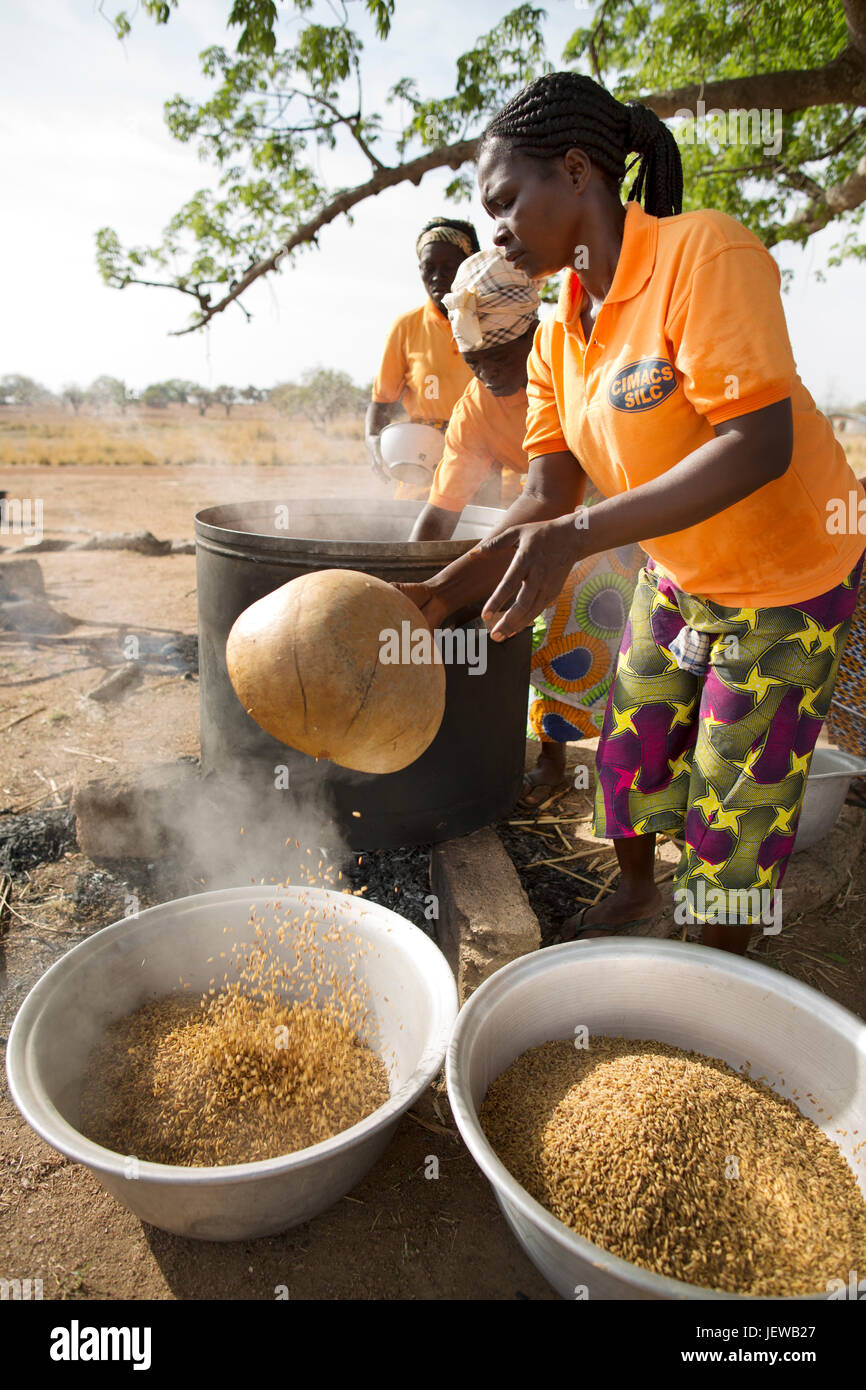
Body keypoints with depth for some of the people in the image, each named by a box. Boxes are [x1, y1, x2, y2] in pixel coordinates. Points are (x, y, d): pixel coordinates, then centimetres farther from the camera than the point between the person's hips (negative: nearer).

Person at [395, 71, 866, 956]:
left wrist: (577, 537, -39)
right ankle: (634, 889, 44)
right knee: (630, 743, 14)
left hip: (788, 580, -6)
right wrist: (442, 591, -18)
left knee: (734, 801, 4)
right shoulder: (558, 338, -1)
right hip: (676, 574, 7)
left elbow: (758, 446, -32)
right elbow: (546, 498, -5)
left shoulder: (703, 253, -23)